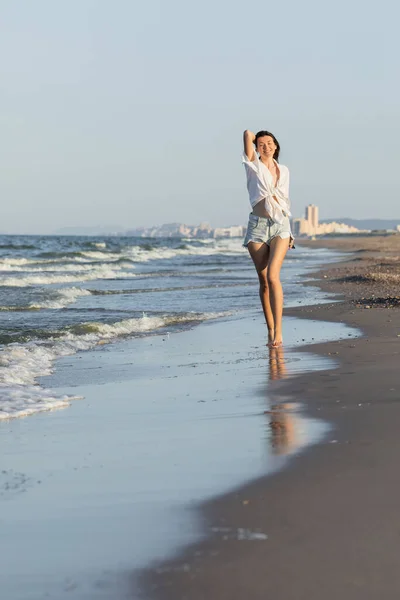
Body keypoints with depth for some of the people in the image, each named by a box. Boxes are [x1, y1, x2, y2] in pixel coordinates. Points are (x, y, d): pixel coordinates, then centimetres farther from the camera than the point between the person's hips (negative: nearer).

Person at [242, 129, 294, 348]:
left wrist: (288, 231, 16)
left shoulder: (284, 171, 12)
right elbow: (247, 133, -7)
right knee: (264, 281, 2)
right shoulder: (253, 166, 3)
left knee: (273, 276, -18)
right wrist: (253, 136, 15)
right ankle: (270, 330, 13)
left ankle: (278, 332, -22)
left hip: (280, 225, 0)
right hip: (258, 225, 0)